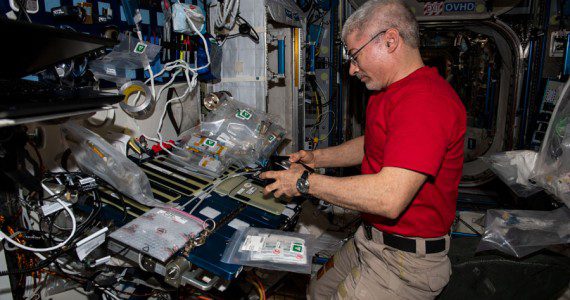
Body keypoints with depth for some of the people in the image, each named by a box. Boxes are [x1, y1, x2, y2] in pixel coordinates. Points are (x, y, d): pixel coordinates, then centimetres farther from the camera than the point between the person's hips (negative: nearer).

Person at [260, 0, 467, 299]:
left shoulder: (426, 100, -27)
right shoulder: (388, 93, 9)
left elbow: (389, 198, -34)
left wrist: (305, 181, -23)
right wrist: (317, 157, 10)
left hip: (404, 260, -9)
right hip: (370, 240, 10)